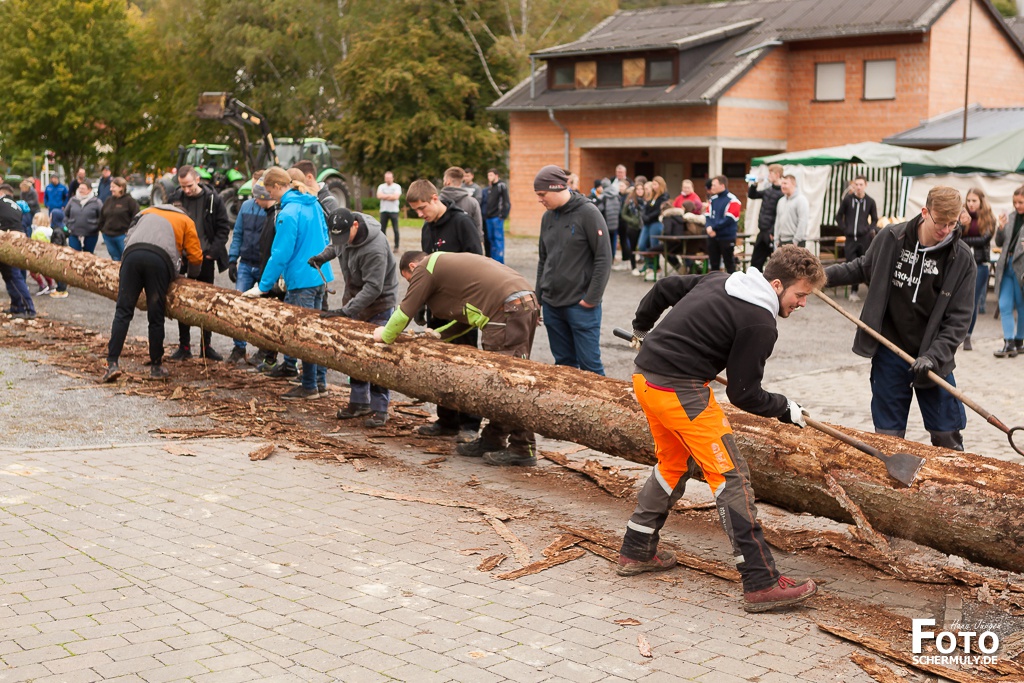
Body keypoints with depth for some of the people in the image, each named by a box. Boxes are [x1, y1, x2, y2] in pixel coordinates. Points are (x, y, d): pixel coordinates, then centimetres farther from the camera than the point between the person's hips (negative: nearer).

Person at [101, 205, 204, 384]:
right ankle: (156, 367, 14)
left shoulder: (147, 212, 37)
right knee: (156, 317, 6)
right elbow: (195, 256, 23)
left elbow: (128, 237, 30)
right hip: (161, 259, -2)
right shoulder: (186, 221, 28)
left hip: (132, 254, 2)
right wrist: (191, 276, 42)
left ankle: (112, 363, -8)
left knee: (123, 312, 1)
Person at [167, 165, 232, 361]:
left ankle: (206, 346, 14)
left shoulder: (213, 199, -5)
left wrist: (213, 251, -10)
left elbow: (224, 227, 0)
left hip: (205, 258, -1)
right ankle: (184, 347, 12)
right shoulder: (174, 199, -2)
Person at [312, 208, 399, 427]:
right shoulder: (343, 232, -7)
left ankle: (379, 409, 0)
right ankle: (359, 402, 20)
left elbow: (373, 288, -31)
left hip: (379, 304, -8)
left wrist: (346, 311, -34)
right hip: (354, 298, 8)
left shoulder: (375, 248, -32)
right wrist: (323, 256, 1)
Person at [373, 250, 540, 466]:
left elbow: (405, 310, 8)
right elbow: (467, 318, 31)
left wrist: (386, 335, 24)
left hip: (507, 310, -10)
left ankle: (523, 449, -9)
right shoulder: (448, 262, 33)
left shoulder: (425, 268, 6)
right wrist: (437, 335, 31)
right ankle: (493, 439, 19)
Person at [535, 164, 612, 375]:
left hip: (581, 305, -6)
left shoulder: (588, 213, -9)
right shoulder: (548, 216, 10)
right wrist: (538, 296, 14)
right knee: (563, 363, 11)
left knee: (589, 364, -3)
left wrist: (592, 298, -14)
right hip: (552, 305, 6)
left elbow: (604, 258, -11)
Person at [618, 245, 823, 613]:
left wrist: (641, 328, 37)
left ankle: (636, 552, 34)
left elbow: (665, 287, 21)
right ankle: (762, 583, -6)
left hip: (645, 376, 10)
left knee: (674, 464, 25)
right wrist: (786, 409, 8)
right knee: (730, 476, -6)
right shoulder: (760, 325, -13)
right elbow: (743, 394, -9)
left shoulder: (720, 280, 11)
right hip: (680, 389, -10)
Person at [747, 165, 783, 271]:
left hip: (772, 235, -9)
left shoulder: (782, 193, -16)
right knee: (755, 261, 14)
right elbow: (751, 195, 24)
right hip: (762, 232, 9)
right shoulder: (768, 190, 11)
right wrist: (753, 185, 6)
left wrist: (773, 232, -23)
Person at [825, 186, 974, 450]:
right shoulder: (890, 238, -6)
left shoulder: (961, 259, -8)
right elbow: (863, 268, 14)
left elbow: (959, 318, -8)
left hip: (934, 357, -1)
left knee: (948, 436, 5)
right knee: (888, 434, 7)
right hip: (889, 352, 1)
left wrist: (934, 356, -19)